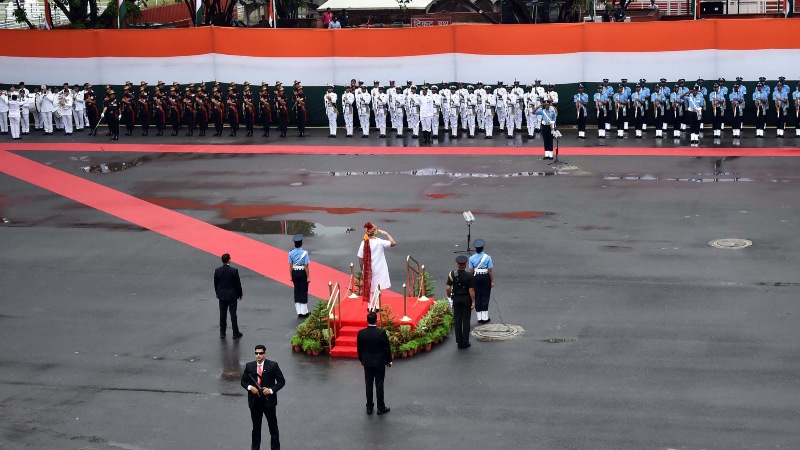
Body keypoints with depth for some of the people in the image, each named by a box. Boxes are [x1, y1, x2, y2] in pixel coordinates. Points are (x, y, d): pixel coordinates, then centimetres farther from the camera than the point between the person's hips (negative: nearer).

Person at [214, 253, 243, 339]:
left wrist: (218, 293, 16)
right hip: (232, 295, -3)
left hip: (221, 295, 3)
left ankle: (222, 332, 18)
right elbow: (238, 283, -10)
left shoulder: (217, 271, -8)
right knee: (233, 314, 4)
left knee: (222, 314, 12)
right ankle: (235, 333, 9)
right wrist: (240, 294, 4)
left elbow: (215, 284, 1)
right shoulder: (234, 271, -18)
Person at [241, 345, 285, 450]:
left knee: (273, 427, 7)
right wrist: (250, 387, -12)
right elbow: (243, 381, 9)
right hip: (255, 401, 2)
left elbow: (281, 381, -4)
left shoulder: (273, 365, -7)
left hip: (269, 401, -2)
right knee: (256, 427, 13)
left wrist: (271, 390, -17)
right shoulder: (249, 366, 1)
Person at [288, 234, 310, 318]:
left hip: (295, 273, 3)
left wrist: (291, 276, 8)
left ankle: (299, 312, 15)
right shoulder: (305, 253, -14)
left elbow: (290, 266, -1)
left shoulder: (291, 253, -4)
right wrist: (308, 277, -8)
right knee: (304, 292, 6)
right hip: (303, 273, -3)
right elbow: (306, 266, -14)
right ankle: (304, 312, 9)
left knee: (297, 292, 12)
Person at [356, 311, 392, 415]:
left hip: (367, 362, 3)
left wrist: (361, 360, 17)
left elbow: (359, 348, 1)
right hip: (379, 362, -3)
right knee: (379, 385, 5)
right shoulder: (381, 333, -19)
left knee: (368, 385, 13)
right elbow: (387, 348, -10)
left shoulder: (361, 333, -10)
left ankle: (369, 407, 21)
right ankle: (381, 408, 12)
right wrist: (389, 360, 4)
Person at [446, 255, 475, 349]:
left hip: (456, 299, 1)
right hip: (466, 299, -1)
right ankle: (465, 342, 11)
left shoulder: (452, 274, -10)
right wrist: (473, 302, -6)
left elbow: (448, 288, -11)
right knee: (466, 321, 8)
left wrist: (449, 296, 7)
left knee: (457, 321, 8)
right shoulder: (469, 276, -15)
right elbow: (471, 290, -15)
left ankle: (459, 343, 11)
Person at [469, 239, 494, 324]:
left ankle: (479, 318, 13)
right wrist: (492, 281, -1)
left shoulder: (472, 258, -7)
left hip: (476, 278, 2)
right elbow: (490, 271, -10)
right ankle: (485, 317, 10)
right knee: (485, 297, 8)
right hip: (485, 277, -2)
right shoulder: (487, 257, -12)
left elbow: (471, 271, -2)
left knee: (477, 297, 10)